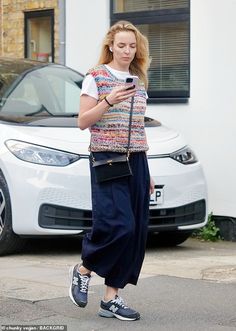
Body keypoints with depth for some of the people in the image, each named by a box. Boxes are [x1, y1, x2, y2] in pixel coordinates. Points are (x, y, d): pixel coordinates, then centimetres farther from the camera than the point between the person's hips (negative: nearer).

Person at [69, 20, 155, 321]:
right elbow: (83, 122, -5)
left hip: (136, 161, 6)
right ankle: (82, 270, 9)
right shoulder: (95, 78, -1)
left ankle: (111, 298, 6)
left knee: (136, 232, 0)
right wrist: (108, 101, -19)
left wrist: (147, 172, 18)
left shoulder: (139, 82, 16)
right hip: (107, 160, -6)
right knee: (119, 225, -17)